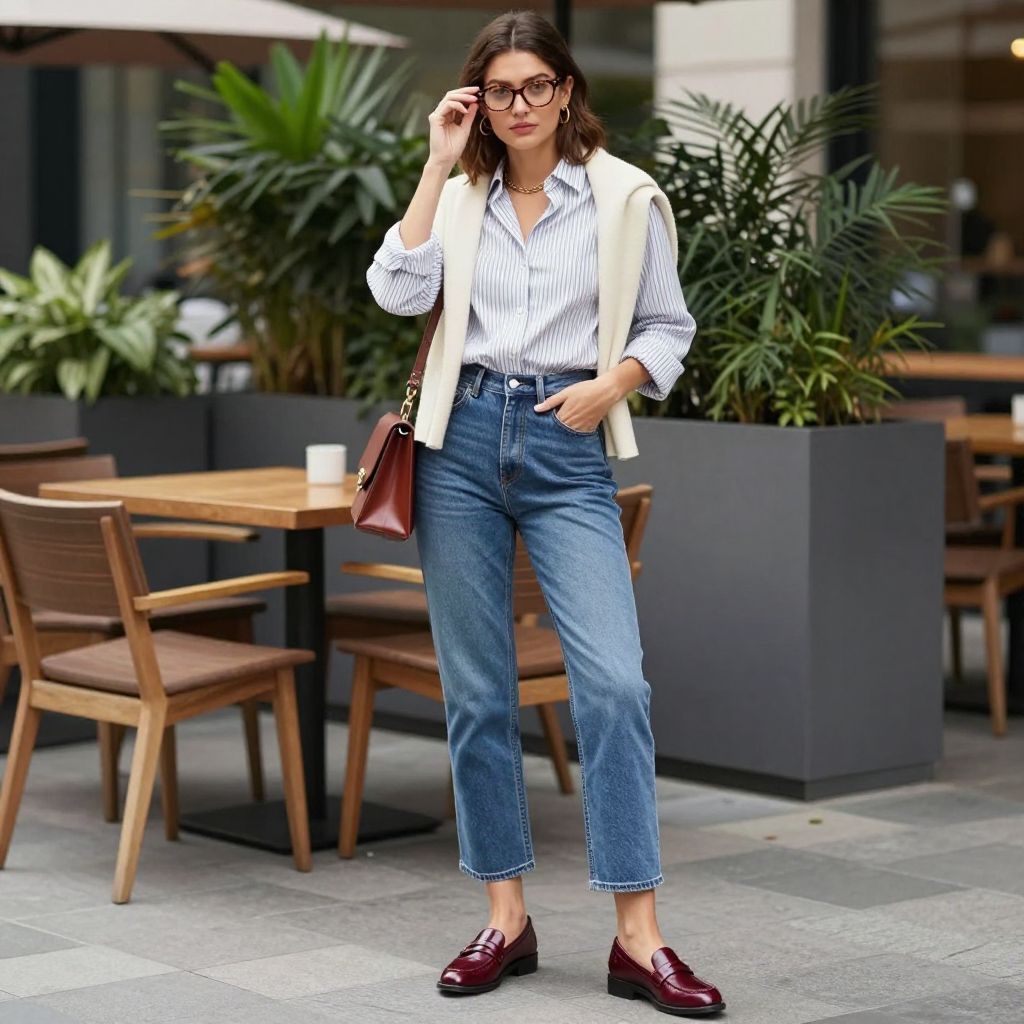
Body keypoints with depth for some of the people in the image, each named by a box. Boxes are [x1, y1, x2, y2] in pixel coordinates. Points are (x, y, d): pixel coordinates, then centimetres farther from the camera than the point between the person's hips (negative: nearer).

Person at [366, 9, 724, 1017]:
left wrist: (611, 384, -9)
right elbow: (397, 292, -7)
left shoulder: (624, 196, 3)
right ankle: (505, 919, 15)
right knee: (476, 691, 5)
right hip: (464, 441, 3)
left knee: (614, 680, -14)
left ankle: (638, 939, -11)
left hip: (569, 450, -2)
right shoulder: (457, 196, 9)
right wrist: (438, 166, -7)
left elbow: (668, 325, 9)